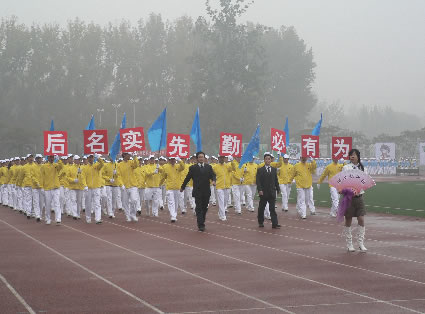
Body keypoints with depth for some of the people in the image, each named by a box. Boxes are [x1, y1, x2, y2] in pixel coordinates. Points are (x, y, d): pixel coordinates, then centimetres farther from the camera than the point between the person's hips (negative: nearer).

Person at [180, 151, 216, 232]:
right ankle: (201, 225, -7)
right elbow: (187, 178, 7)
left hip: (206, 191, 3)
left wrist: (213, 180, -20)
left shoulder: (208, 167, 9)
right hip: (197, 191, -3)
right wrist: (182, 187, 13)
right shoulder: (193, 168, 1)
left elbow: (213, 175, 3)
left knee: (204, 208, 12)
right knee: (199, 208, -6)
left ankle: (202, 222, 29)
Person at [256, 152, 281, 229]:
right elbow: (258, 181, -7)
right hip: (263, 193, -2)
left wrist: (278, 189, 9)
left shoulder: (274, 169, 10)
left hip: (272, 192, 2)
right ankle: (261, 222, 23)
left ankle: (275, 224, -8)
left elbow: (276, 180, 13)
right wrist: (260, 190, -18)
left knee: (272, 209, -3)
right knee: (261, 208, 9)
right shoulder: (260, 170, 0)